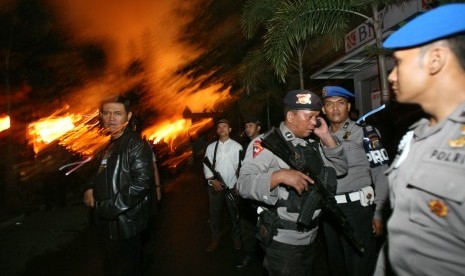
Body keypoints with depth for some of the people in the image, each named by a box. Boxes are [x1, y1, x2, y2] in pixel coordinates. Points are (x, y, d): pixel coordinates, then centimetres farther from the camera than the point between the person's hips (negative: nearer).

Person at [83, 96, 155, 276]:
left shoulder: (136, 145, -20)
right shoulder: (108, 145, 10)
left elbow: (141, 184, -30)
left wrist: (106, 208, -24)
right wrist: (90, 188, 0)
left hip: (125, 226, -9)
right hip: (108, 224, 9)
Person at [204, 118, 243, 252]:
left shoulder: (237, 146, -3)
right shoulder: (211, 147, 5)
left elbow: (241, 166, -4)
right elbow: (206, 165, 3)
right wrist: (212, 180, -9)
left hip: (232, 186, -2)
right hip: (215, 186, 2)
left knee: (234, 214, 10)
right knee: (214, 213, 12)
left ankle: (236, 238, 33)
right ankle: (215, 239, 32)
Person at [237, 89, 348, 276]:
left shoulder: (313, 144, 7)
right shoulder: (266, 143, -17)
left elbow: (340, 168, 7)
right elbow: (244, 185, -24)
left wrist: (326, 136, -3)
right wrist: (280, 175, -38)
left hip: (310, 236, 8)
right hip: (282, 239, -7)